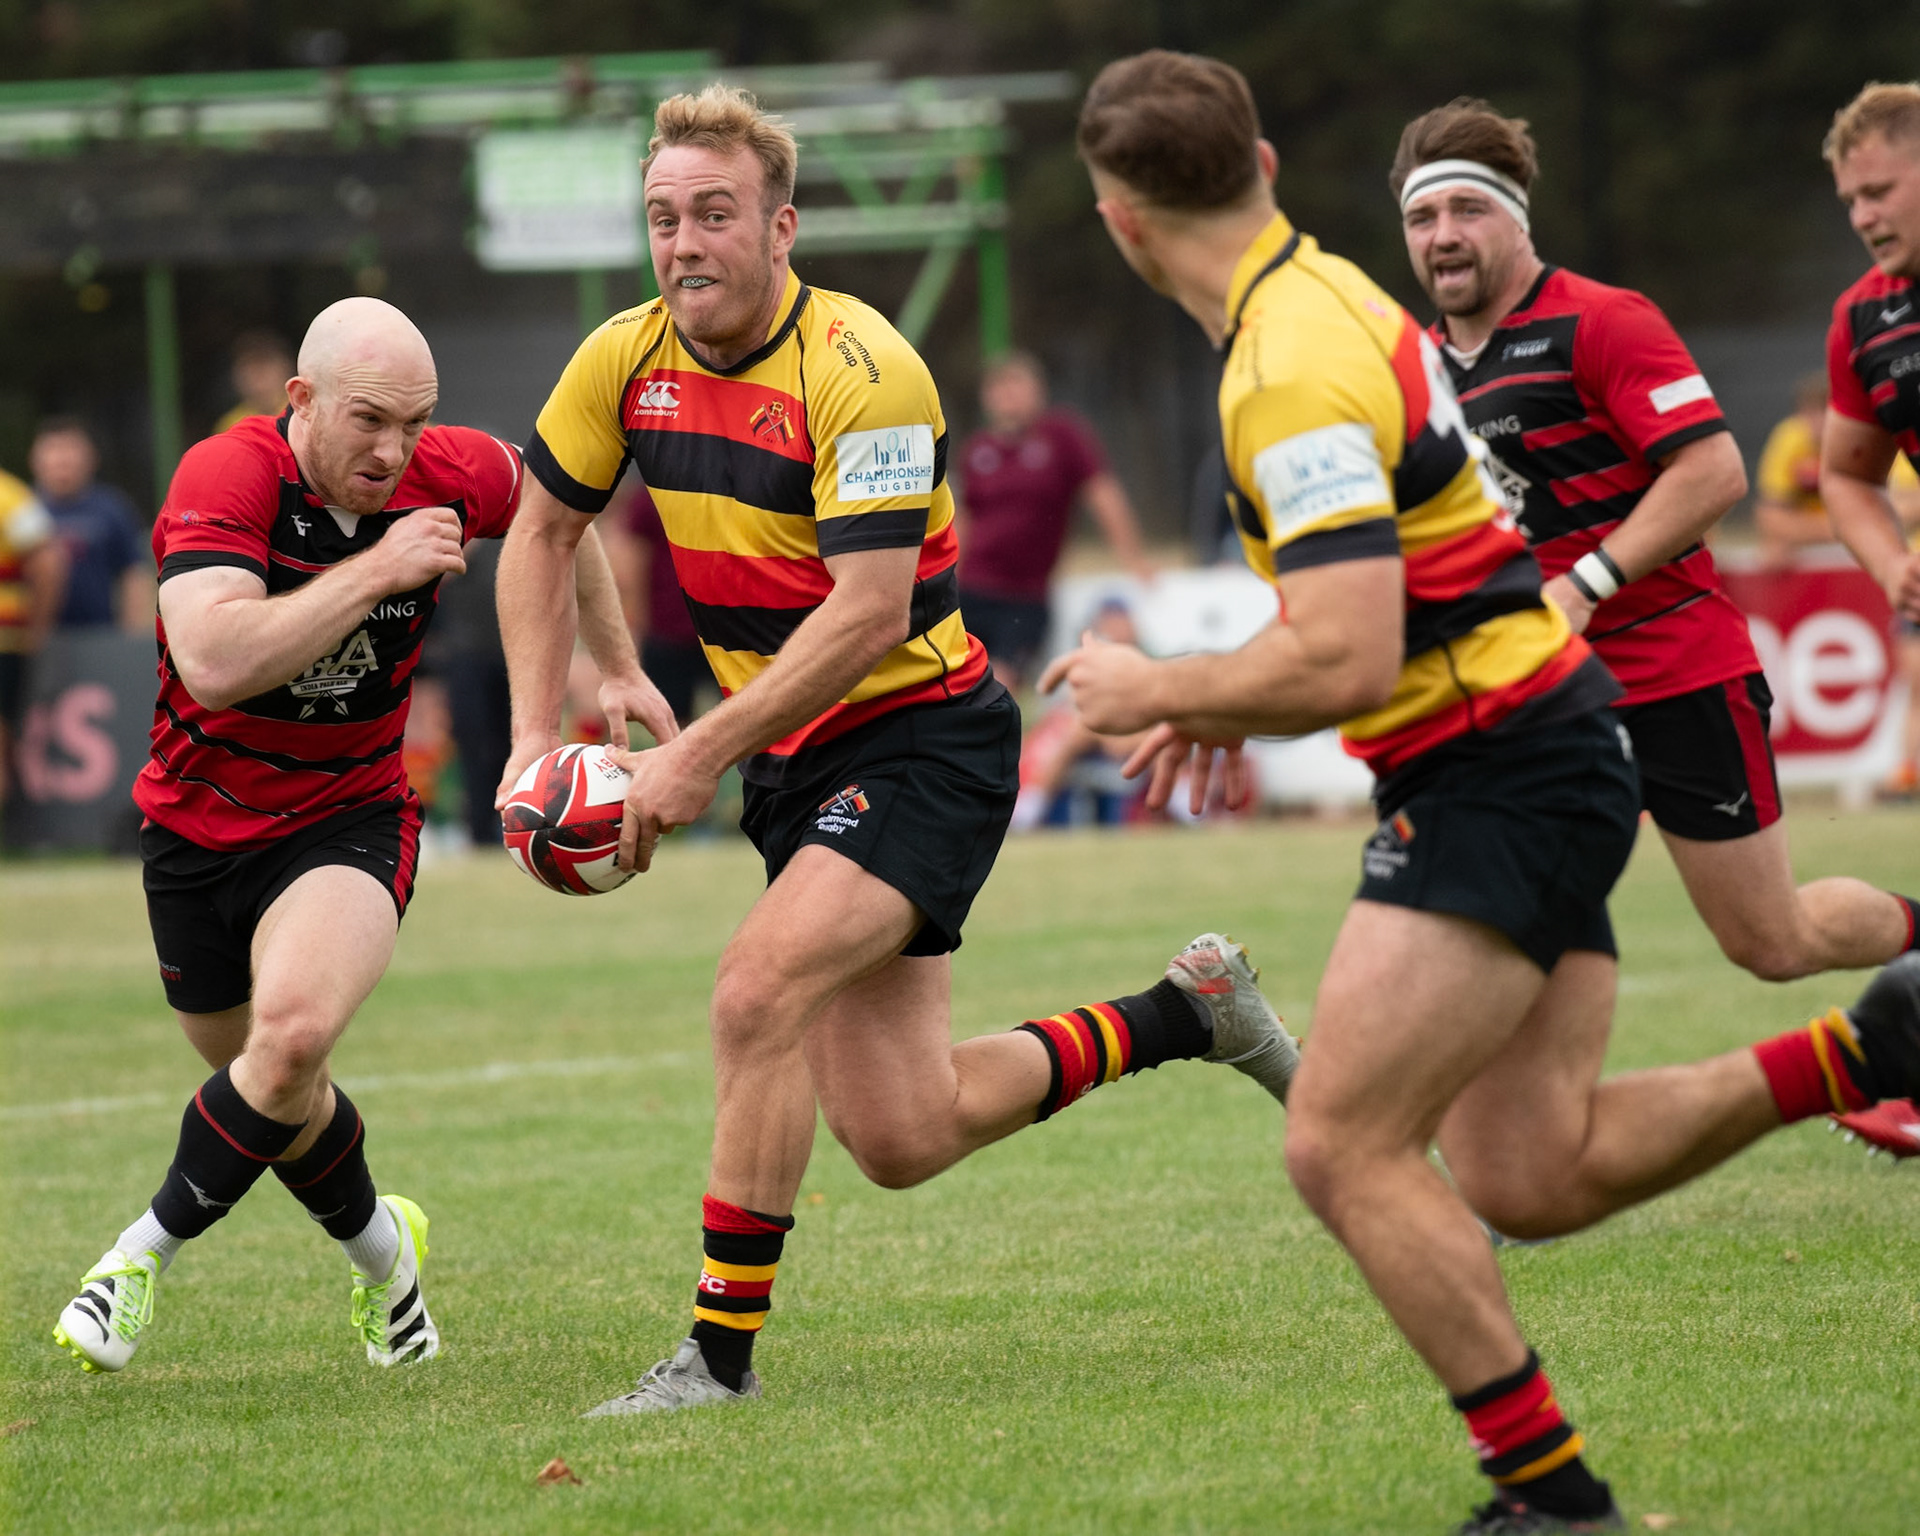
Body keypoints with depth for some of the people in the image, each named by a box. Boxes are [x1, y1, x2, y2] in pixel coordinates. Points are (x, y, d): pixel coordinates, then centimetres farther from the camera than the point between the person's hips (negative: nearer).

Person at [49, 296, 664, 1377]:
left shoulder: (446, 477, -12)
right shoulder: (226, 477, -24)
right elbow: (215, 664, -39)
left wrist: (620, 667, 14)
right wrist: (377, 570, -37)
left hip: (350, 819, 0)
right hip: (200, 827, 0)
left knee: (292, 1032, -29)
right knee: (272, 1087, 16)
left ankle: (149, 1251, -11)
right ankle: (380, 1249, 46)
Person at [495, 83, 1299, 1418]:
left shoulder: (861, 373, -22)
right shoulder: (627, 360, -1)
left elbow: (868, 614, -26)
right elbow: (542, 531, 13)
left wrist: (699, 757, -26)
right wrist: (537, 735, 3)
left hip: (922, 742, -7)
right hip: (797, 763, 7)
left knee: (760, 990, -28)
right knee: (903, 1141, 5)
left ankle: (723, 1352, -18)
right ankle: (1186, 1011, 27)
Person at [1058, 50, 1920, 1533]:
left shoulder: (1291, 372, -22)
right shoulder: (1321, 290, 11)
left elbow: (1344, 660, -27)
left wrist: (1158, 687, -12)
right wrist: (1231, 703, 20)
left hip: (1499, 783, -10)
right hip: (1532, 758, 10)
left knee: (1344, 1150, -10)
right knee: (1525, 1178, 7)